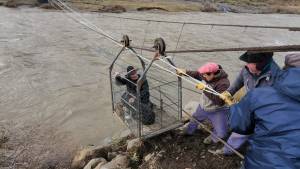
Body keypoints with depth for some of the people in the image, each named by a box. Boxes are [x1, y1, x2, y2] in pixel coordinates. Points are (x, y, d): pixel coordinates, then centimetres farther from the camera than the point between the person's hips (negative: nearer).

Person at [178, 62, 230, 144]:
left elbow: (219, 101, -43)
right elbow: (197, 74, 6)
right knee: (194, 118, 28)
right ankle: (189, 130, 59)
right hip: (203, 107, 6)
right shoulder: (207, 75, -17)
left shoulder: (223, 83, -36)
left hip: (217, 111, -6)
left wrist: (205, 89, -42)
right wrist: (185, 72, -4)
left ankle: (213, 137, 33)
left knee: (221, 133, -4)